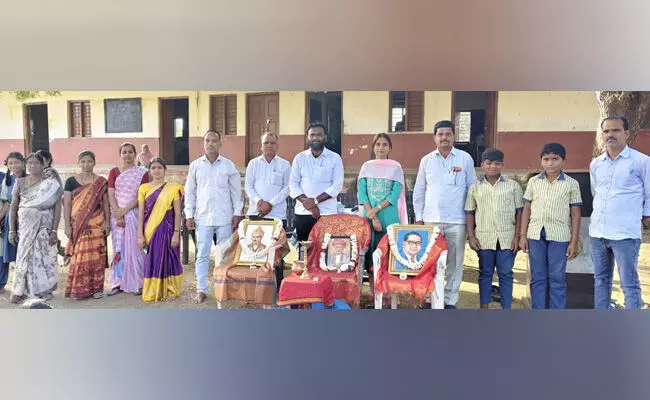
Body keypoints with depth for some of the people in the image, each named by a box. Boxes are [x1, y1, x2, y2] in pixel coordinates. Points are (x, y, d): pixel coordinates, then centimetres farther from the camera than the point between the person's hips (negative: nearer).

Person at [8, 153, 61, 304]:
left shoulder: (51, 185, -2)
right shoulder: (19, 182, 5)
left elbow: (57, 209, -4)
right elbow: (13, 207, 6)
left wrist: (54, 231, -10)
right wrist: (12, 230, 1)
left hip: (44, 227, -2)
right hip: (24, 226, 2)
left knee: (44, 256, 2)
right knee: (24, 256, 4)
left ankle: (44, 289, 14)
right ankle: (18, 290, 14)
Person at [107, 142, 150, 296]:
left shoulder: (142, 173, 2)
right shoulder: (114, 172, 9)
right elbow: (111, 194, 1)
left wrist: (125, 210, -13)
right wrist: (118, 215, -9)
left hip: (134, 214, -2)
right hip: (117, 214, 2)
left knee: (134, 247, -2)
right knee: (119, 248, 5)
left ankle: (137, 283, 5)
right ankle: (119, 283, 11)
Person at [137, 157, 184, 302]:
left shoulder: (173, 188, 0)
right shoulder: (144, 188, 6)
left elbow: (177, 213, -2)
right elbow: (141, 213, 4)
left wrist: (176, 233, -9)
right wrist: (140, 235, -2)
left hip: (167, 229, -2)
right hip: (150, 230, 2)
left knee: (168, 259, 3)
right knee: (152, 260, 5)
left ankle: (170, 290, 16)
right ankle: (152, 292, 16)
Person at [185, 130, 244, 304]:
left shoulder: (228, 165, 2)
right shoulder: (195, 165, 4)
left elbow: (236, 191, 4)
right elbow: (190, 192, 7)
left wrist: (237, 213, 0)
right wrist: (189, 215, 3)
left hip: (224, 217, 0)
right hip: (202, 217, 1)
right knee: (202, 254, 3)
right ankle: (201, 290, 12)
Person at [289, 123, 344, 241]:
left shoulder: (335, 158, 3)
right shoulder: (299, 158, 9)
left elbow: (337, 185, -5)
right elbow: (293, 184, 3)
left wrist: (315, 201, -14)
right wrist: (306, 202, -11)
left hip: (327, 212, -2)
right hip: (303, 212, 2)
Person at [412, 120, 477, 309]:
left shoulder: (465, 159, 3)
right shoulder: (426, 160, 7)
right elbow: (418, 192, 11)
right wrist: (418, 217, 6)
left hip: (457, 220, -1)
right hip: (431, 219, 1)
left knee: (454, 262, 4)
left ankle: (450, 301, 15)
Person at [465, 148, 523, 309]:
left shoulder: (513, 185, 3)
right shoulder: (475, 187, 5)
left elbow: (519, 212, 3)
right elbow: (470, 213, 7)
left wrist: (517, 236, -3)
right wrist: (471, 236, 0)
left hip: (507, 238, -1)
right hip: (484, 238, 1)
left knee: (506, 274, 6)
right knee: (485, 273, 11)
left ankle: (507, 308, 16)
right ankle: (484, 306, 22)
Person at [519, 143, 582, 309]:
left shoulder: (571, 184, 2)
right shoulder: (533, 181, 7)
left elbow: (575, 214, 3)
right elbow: (527, 209, 9)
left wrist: (574, 241, -1)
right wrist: (523, 235, 4)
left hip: (559, 236, -2)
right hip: (535, 234, 2)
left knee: (557, 278, 5)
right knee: (537, 277, 9)